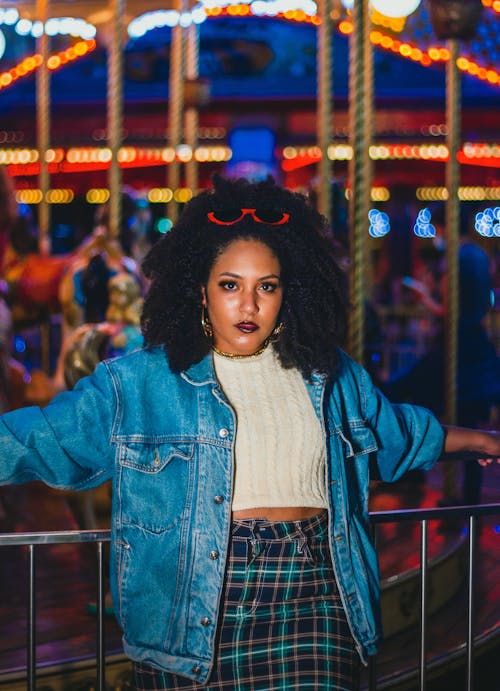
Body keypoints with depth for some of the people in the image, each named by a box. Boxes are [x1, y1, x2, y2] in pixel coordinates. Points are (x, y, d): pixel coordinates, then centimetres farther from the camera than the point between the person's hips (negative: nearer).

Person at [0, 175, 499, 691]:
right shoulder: (137, 382, 1)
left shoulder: (329, 376, 12)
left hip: (311, 601, 2)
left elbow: (396, 430, 30)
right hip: (191, 613, -1)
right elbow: (43, 437, 1)